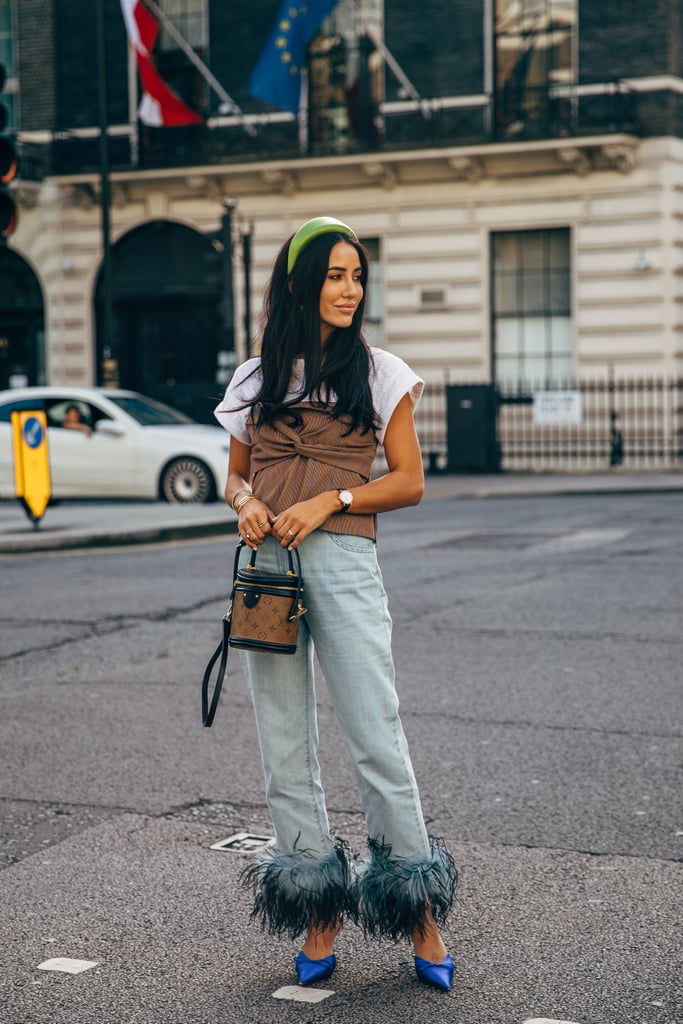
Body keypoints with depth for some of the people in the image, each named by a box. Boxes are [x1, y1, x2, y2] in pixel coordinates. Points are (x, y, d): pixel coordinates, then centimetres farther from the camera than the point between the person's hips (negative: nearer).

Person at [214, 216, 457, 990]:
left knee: (377, 741, -5)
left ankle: (420, 911, 7)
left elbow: (409, 481, 2)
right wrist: (245, 503, -4)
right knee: (285, 750, 6)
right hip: (266, 567, 3)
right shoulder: (255, 380, 12)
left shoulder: (379, 373, 5)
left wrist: (329, 500, -11)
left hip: (342, 559, -3)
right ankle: (319, 908, 17)